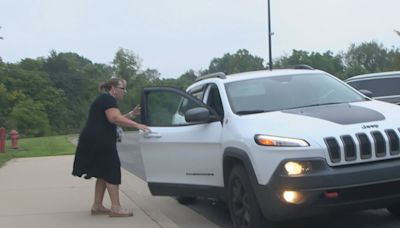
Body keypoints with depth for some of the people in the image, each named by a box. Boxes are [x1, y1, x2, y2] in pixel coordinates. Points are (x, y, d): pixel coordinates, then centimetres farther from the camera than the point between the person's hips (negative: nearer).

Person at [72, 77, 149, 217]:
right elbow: (115, 118, -26)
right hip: (98, 142, -11)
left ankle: (97, 206, 15)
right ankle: (115, 208, -7)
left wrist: (131, 114, 15)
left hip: (96, 142, 11)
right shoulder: (108, 99, -11)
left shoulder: (105, 100, 23)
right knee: (111, 172, -7)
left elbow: (112, 120, 25)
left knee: (104, 174, 13)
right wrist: (136, 125, -29)